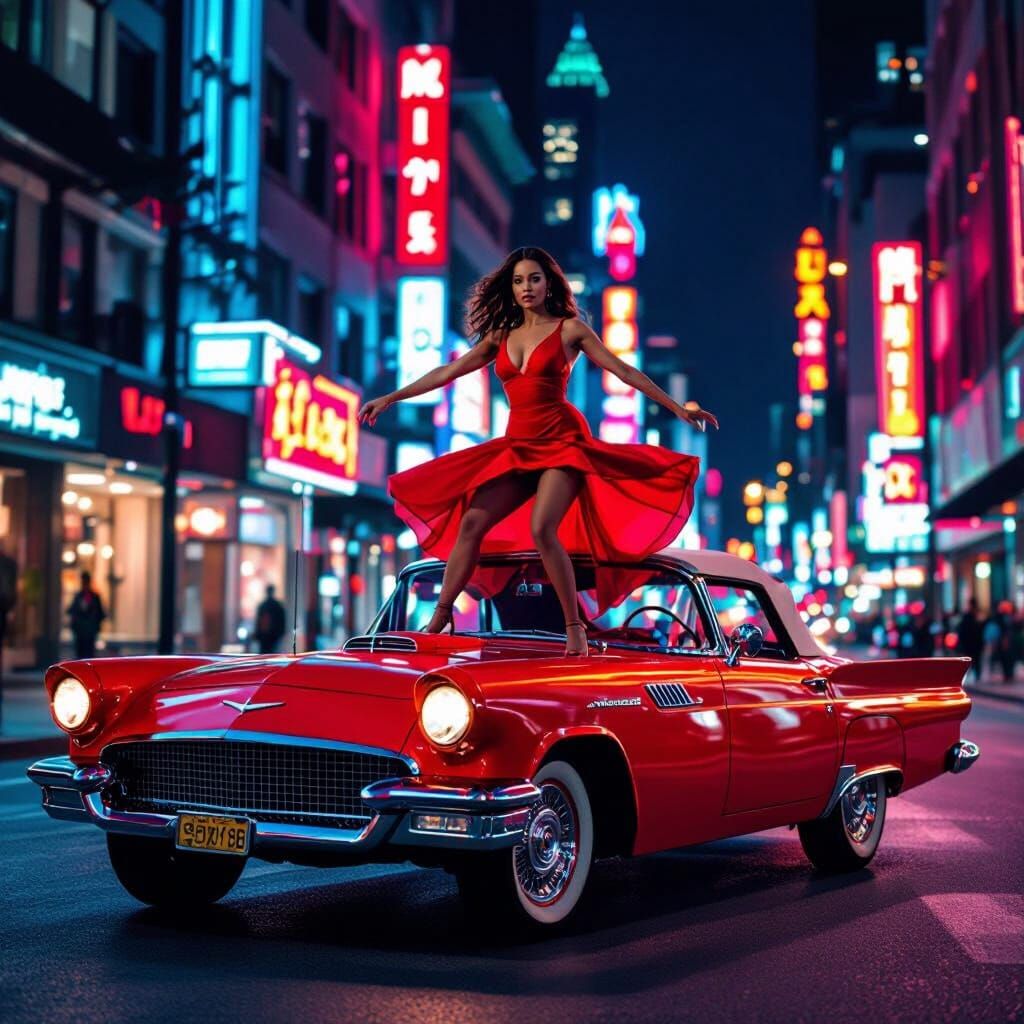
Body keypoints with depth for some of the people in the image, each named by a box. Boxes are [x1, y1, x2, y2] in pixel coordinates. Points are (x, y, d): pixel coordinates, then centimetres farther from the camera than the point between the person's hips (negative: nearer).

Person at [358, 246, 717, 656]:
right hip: (518, 446, 5)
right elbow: (447, 372, 17)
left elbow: (624, 371, 0)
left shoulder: (570, 329, 2)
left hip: (562, 441, -5)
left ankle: (575, 628, -14)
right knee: (471, 523, -6)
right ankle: (438, 620, 2)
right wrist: (390, 398, 17)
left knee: (541, 530, -24)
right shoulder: (501, 336, 14)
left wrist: (679, 409, -3)